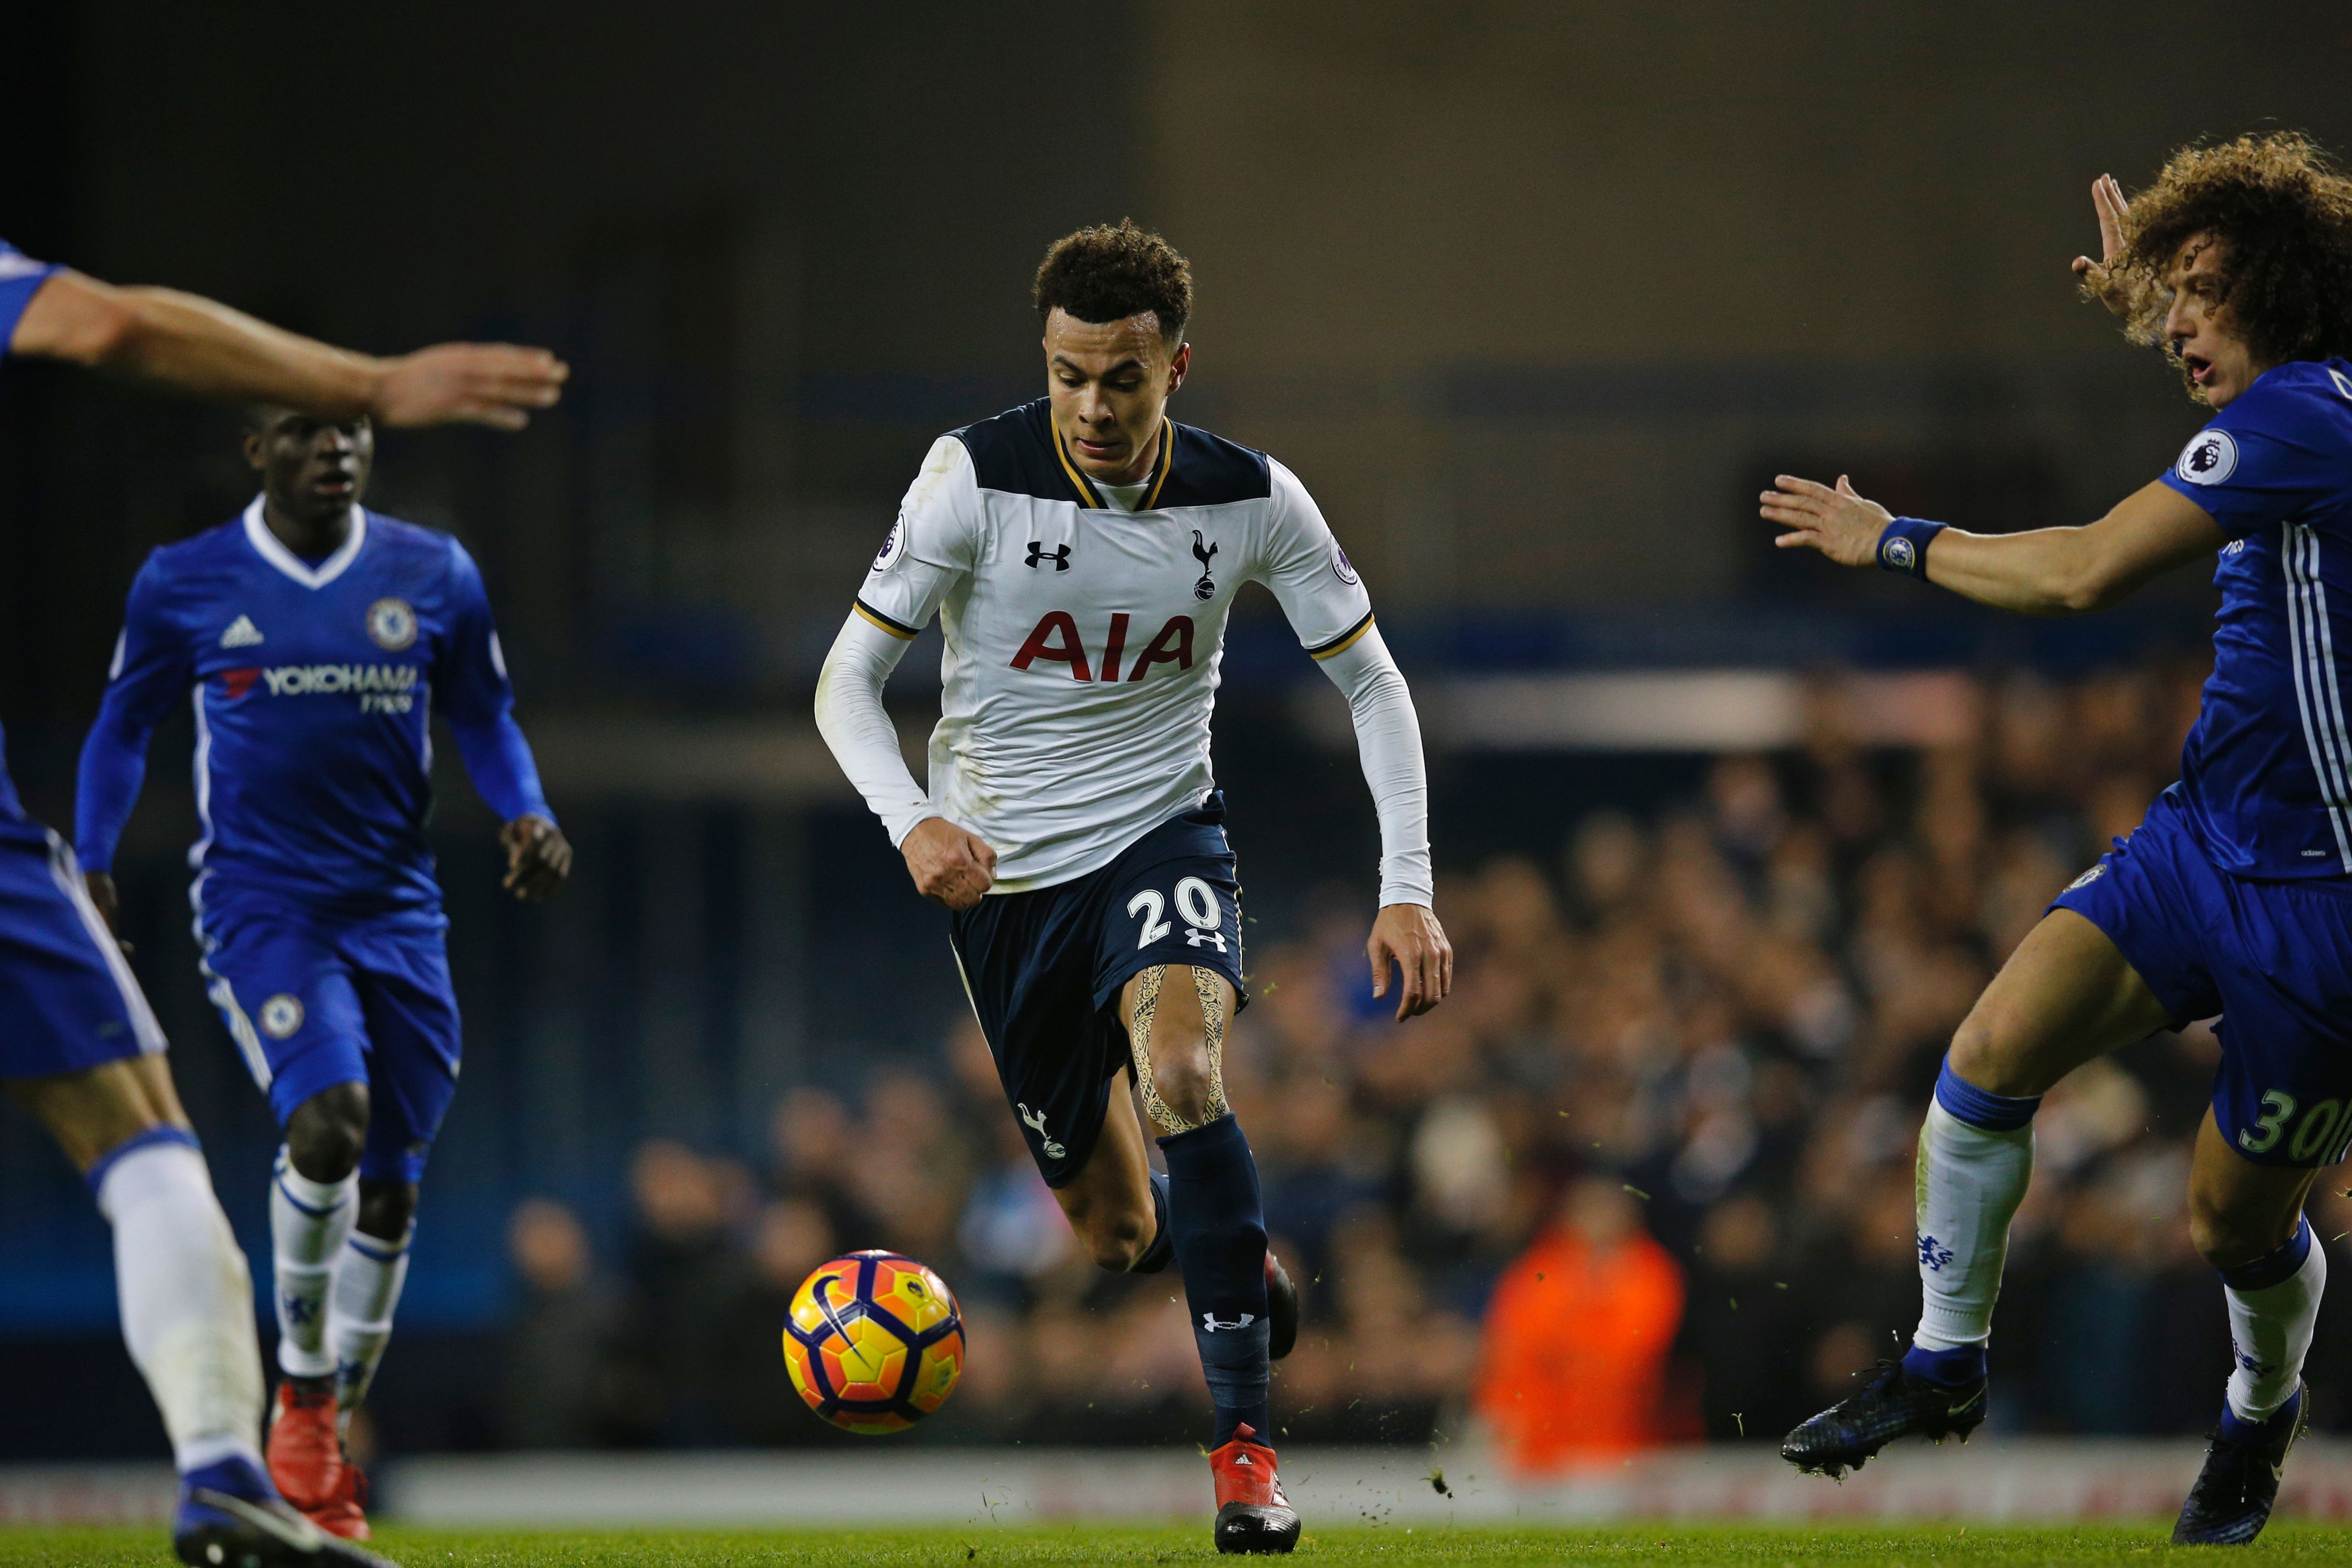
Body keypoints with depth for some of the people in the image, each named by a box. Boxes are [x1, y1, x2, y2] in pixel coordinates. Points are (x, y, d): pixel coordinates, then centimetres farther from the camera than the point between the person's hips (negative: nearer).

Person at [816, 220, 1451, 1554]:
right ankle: (1234, 1251, 45)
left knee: (1180, 1076, -32)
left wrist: (1409, 889, -10)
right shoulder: (977, 479, -15)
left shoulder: (1251, 499, -9)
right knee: (1115, 1232, 5)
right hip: (1004, 876, 1)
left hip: (1162, 840, -1)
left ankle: (1246, 1445, -28)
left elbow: (1373, 683, 0)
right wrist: (913, 819, -32)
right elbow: (848, 678, -12)